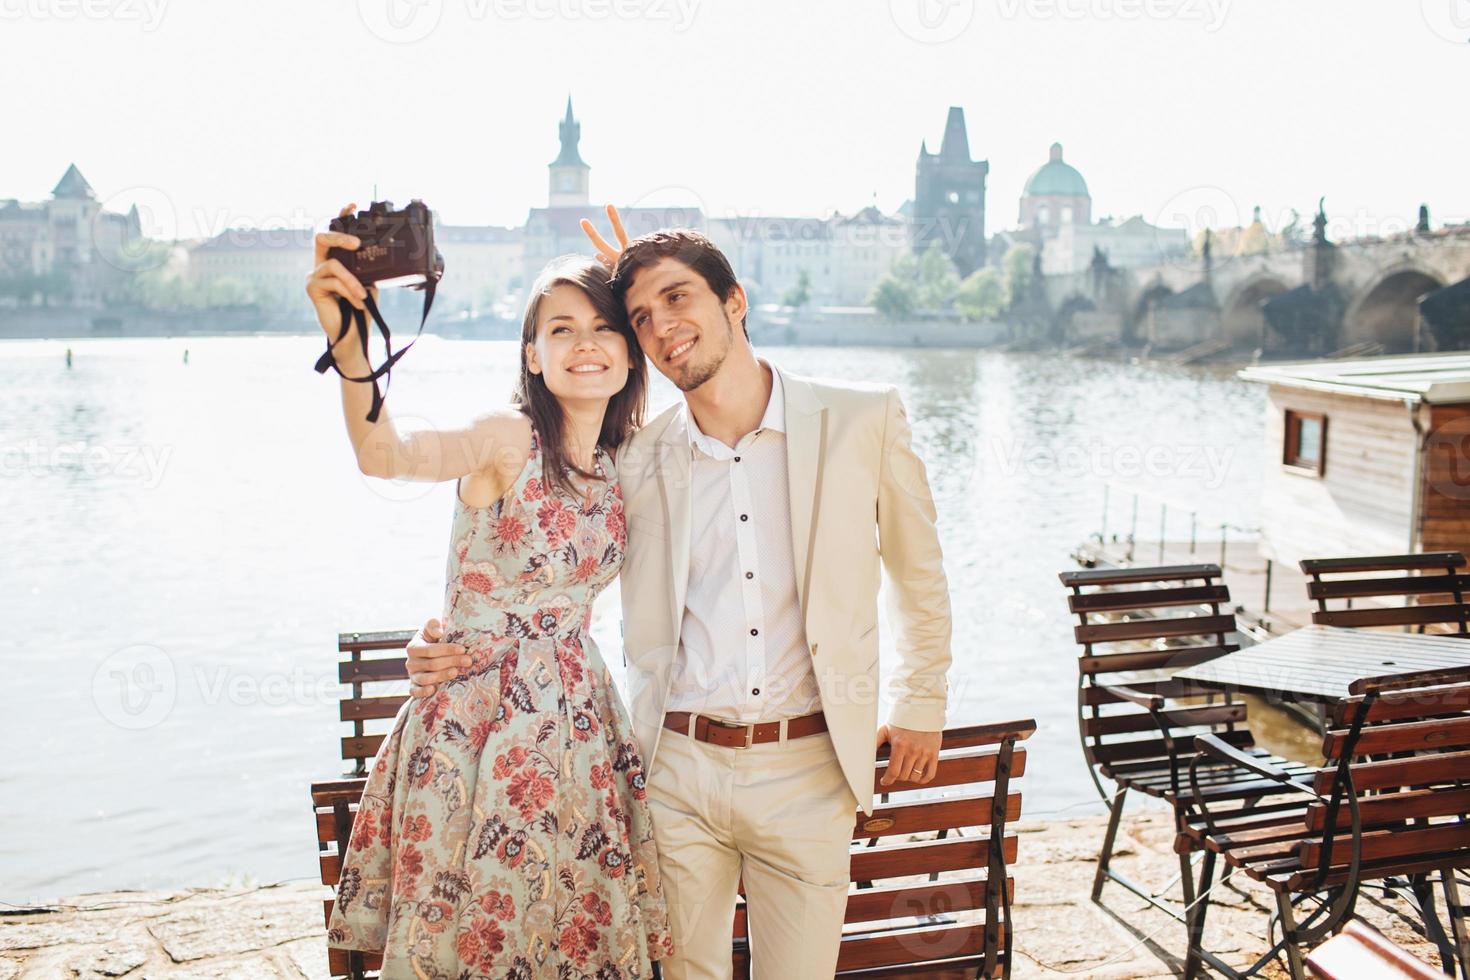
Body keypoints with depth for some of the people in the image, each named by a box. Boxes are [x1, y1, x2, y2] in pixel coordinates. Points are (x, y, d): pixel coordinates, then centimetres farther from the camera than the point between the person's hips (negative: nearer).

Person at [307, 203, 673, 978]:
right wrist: (348, 346, -53)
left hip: (576, 723, 6)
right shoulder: (508, 436, -14)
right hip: (481, 719, -5)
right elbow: (387, 455, -31)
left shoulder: (623, 461, 5)